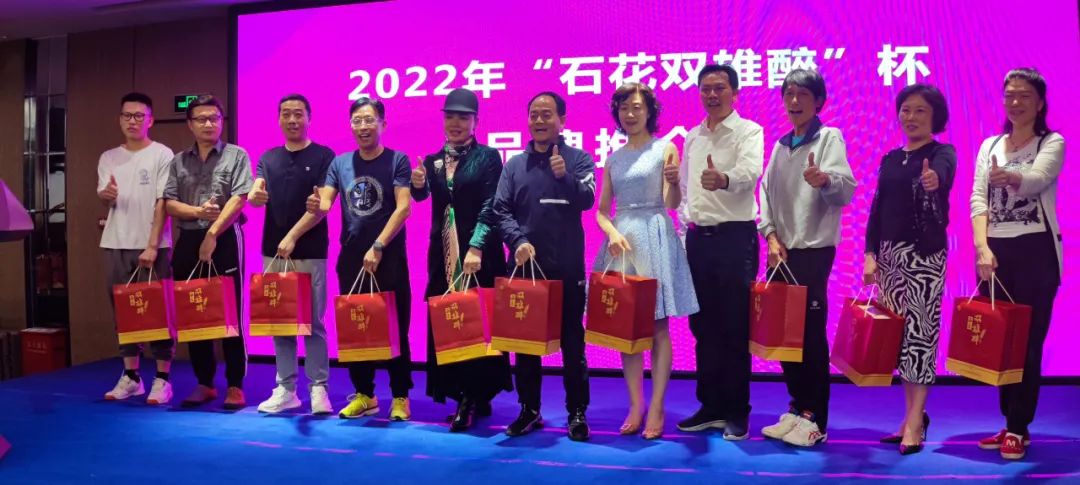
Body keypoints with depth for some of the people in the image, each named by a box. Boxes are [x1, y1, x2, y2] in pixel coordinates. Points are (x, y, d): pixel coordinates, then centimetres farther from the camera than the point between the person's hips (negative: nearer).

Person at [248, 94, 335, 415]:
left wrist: (293, 236, -15)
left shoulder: (323, 156, -1)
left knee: (313, 323, 1)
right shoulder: (268, 158, 12)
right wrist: (255, 196, -24)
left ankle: (318, 388, 10)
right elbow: (255, 194, 0)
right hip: (273, 252, 4)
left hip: (311, 253, -4)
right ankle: (285, 389, 16)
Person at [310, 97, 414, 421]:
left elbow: (403, 207, -12)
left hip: (389, 258, -4)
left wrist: (377, 247, -18)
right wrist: (315, 206, -20)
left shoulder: (397, 160, -3)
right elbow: (324, 205, 4)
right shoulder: (340, 163, 9)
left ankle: (400, 396, 14)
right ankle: (364, 394, 23)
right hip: (351, 258, 4)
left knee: (395, 329, 2)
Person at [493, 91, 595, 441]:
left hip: (568, 267, -2)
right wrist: (518, 242, -14)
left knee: (572, 342, 4)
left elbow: (587, 200, -10)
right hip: (524, 265, 3)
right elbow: (501, 210, 2)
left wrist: (566, 177, -29)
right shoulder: (514, 165, 10)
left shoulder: (579, 159, 4)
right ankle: (529, 410, 21)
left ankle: (577, 413, 14)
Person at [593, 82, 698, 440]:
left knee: (658, 326, -3)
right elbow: (601, 210, 10)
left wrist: (674, 183, -28)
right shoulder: (613, 159, 13)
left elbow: (672, 203, -6)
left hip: (656, 239, -4)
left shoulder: (665, 149, 3)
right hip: (621, 241, 4)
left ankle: (656, 407, 4)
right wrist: (613, 233, -9)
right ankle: (635, 406, 12)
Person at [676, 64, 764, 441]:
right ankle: (711, 406, 22)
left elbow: (750, 171, -25)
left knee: (735, 329, -1)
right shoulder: (691, 137, 15)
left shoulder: (749, 131, -5)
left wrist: (724, 180, -46)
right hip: (698, 238, 6)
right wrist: (685, 226, 12)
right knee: (704, 326, 10)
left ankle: (737, 412, 10)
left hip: (735, 236, -6)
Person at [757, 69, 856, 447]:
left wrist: (825, 179, -37)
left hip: (814, 250, -6)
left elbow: (847, 188, -15)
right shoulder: (780, 145, 15)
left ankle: (815, 419, 7)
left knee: (811, 333, -3)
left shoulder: (829, 137, -2)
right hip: (781, 251, 6)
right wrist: (771, 236, -4)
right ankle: (797, 407, 21)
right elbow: (766, 192, 10)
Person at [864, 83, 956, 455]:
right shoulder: (890, 159, 14)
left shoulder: (942, 152, -2)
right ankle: (914, 415, 20)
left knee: (920, 331, -7)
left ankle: (914, 422, -1)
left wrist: (934, 180, -51)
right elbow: (877, 208, 11)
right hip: (889, 254, 6)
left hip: (925, 253, -6)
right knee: (897, 334, 8)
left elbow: (942, 174, -27)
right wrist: (870, 253, 2)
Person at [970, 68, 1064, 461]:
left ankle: (1017, 429, 7)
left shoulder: (1053, 143, 0)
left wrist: (1008, 177, -46)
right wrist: (982, 248, -13)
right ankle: (1011, 422, 20)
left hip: (1036, 250, -4)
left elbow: (1035, 180, -22)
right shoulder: (989, 146, 12)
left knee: (1028, 342, -3)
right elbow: (978, 199, 1)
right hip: (994, 252, 4)